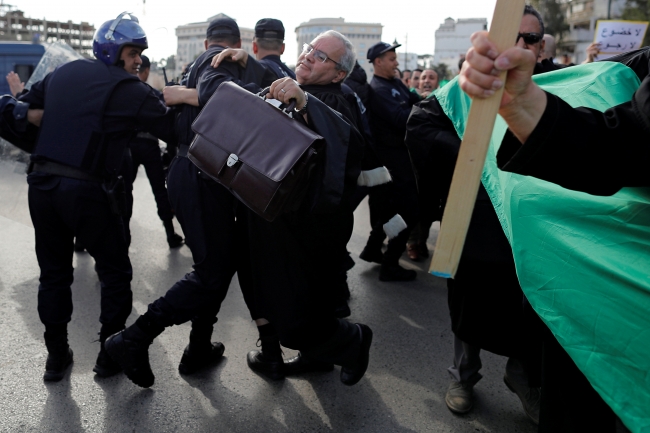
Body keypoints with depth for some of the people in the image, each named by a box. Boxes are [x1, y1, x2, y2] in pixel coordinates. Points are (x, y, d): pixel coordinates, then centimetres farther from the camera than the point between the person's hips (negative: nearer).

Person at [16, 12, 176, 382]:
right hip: (88, 192, -6)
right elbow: (173, 129, -10)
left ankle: (57, 355, 25)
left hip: (42, 185, 6)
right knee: (115, 272, 11)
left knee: (54, 272, 17)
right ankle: (111, 354, 18)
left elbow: (23, 108, 19)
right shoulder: (128, 89, -9)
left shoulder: (63, 73, 11)